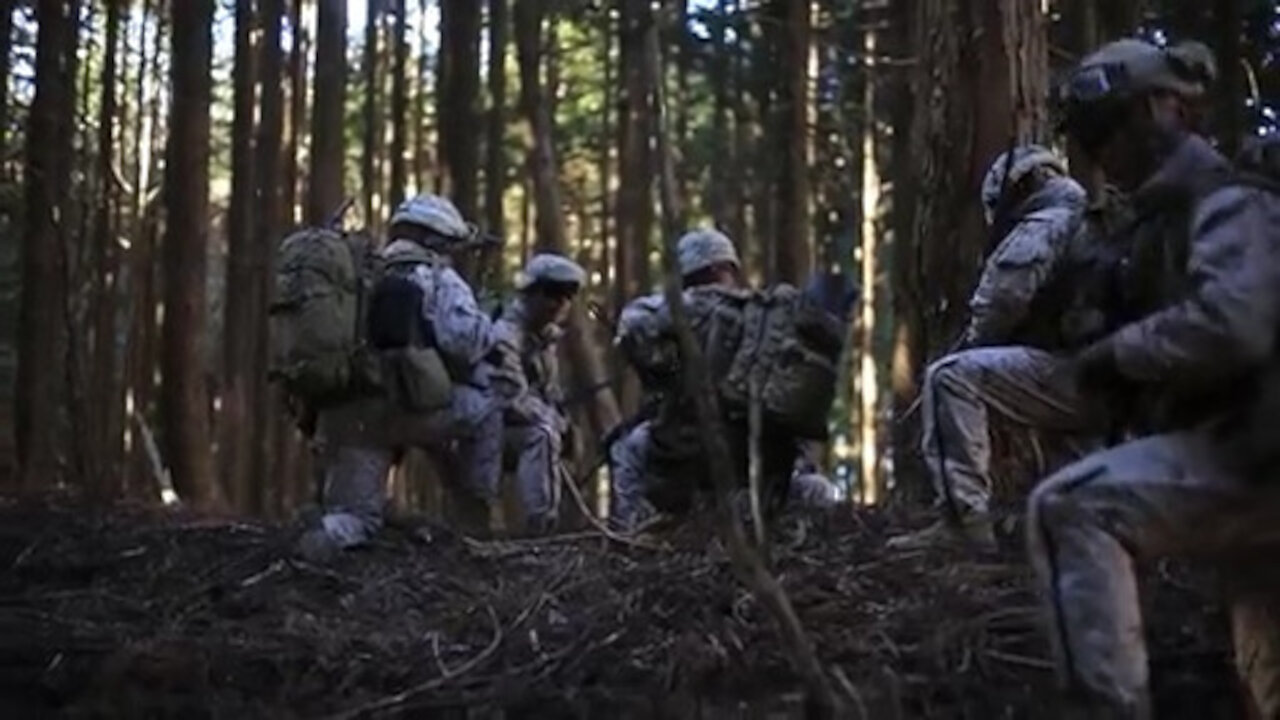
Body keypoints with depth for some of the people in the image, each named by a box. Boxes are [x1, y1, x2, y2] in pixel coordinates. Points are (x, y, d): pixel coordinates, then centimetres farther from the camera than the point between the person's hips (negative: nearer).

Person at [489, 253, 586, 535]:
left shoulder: (544, 333, 8)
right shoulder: (506, 335, -23)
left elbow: (550, 388, 17)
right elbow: (512, 399, -28)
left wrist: (562, 420, 1)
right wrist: (556, 421, -21)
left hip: (528, 421, 10)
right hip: (490, 422, -10)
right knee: (542, 433, -30)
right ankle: (540, 524, -30)